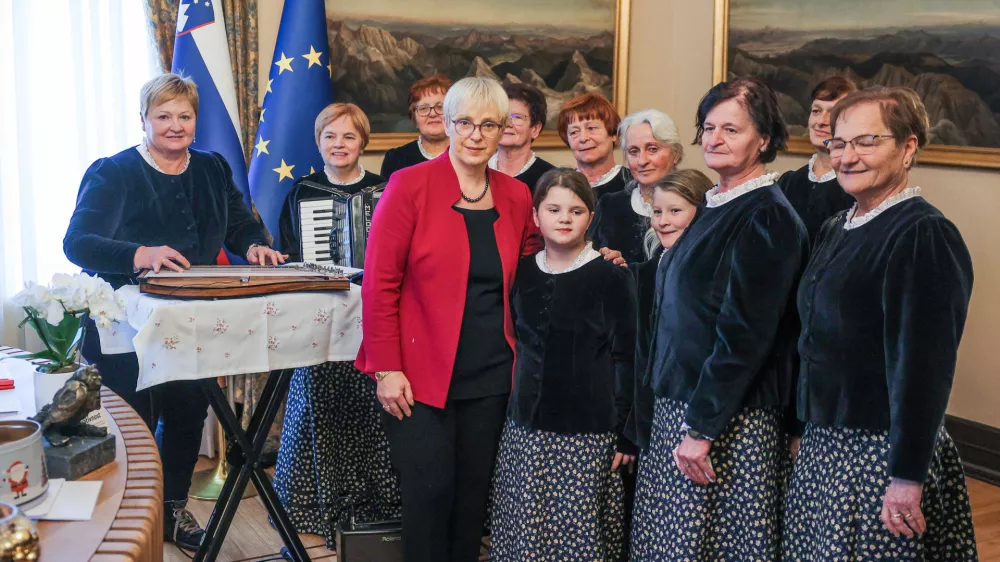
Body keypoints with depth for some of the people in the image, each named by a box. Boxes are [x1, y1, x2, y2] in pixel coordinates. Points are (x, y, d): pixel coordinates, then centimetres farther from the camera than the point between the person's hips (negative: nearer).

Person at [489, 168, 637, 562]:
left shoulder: (612, 277, -4)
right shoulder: (521, 272, 8)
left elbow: (626, 360, -5)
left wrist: (627, 434, -8)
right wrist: (512, 406, 12)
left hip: (588, 432, -4)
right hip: (525, 429, 4)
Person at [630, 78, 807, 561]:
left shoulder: (768, 217, -14)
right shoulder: (714, 205, 12)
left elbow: (745, 332, -20)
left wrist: (702, 427, -21)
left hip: (730, 417, -8)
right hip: (679, 400, 8)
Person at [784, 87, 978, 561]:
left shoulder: (924, 234, -16)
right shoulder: (836, 229, 9)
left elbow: (924, 366, -20)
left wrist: (908, 478, -21)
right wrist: (804, 429, 16)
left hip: (881, 453, -8)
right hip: (823, 442, 8)